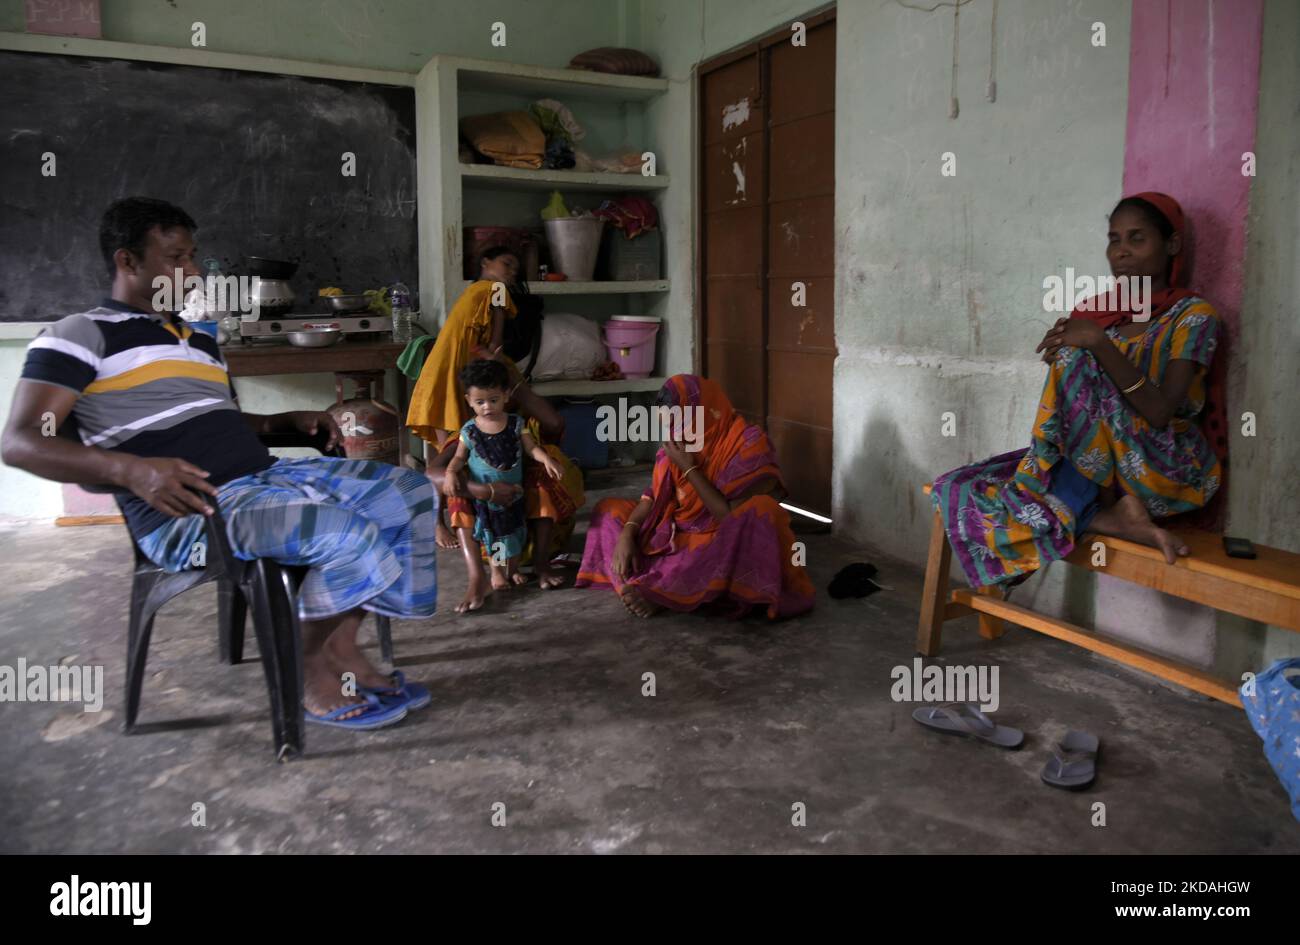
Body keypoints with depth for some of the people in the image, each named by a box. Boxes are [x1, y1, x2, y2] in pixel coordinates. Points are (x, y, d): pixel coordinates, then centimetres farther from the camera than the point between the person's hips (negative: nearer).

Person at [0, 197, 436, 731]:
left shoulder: (201, 340, 26)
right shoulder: (82, 335, 0)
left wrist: (291, 421, 12)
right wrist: (133, 469, -26)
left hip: (266, 476, 9)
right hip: (189, 512, -9)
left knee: (409, 493, -1)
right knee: (349, 535, -30)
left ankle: (342, 649, -1)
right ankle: (313, 673, -4)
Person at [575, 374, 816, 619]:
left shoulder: (748, 446, -20)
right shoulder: (680, 443, -2)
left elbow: (732, 518, -22)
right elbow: (653, 497, 3)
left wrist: (689, 469, -23)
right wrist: (627, 534, -14)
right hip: (680, 536, 6)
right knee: (609, 509, 3)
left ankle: (663, 593, -33)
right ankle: (642, 588, -23)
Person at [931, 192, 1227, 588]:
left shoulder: (1193, 315, -5)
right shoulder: (1098, 311, 11)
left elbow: (1158, 412, -21)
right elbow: (1068, 404, 10)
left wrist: (1098, 343, -28)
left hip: (1165, 472, -5)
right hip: (1095, 465, 5)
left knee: (1075, 362, -27)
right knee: (963, 491, -16)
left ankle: (1107, 507, -16)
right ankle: (1115, 521, -18)